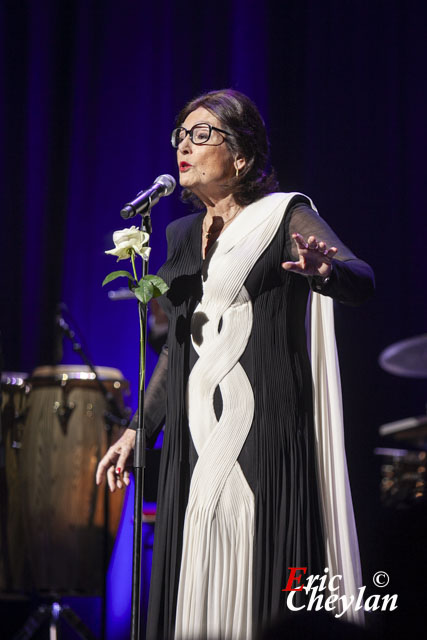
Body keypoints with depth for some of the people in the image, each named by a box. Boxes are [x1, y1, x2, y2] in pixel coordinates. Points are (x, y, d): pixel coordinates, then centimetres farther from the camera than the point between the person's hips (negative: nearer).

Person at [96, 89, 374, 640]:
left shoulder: (287, 216, -2)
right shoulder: (181, 234, 17)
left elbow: (362, 281, -19)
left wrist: (324, 272, -41)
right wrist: (138, 429, 22)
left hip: (264, 433, -6)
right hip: (196, 439, 6)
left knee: (263, 583, -8)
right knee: (197, 594, 5)